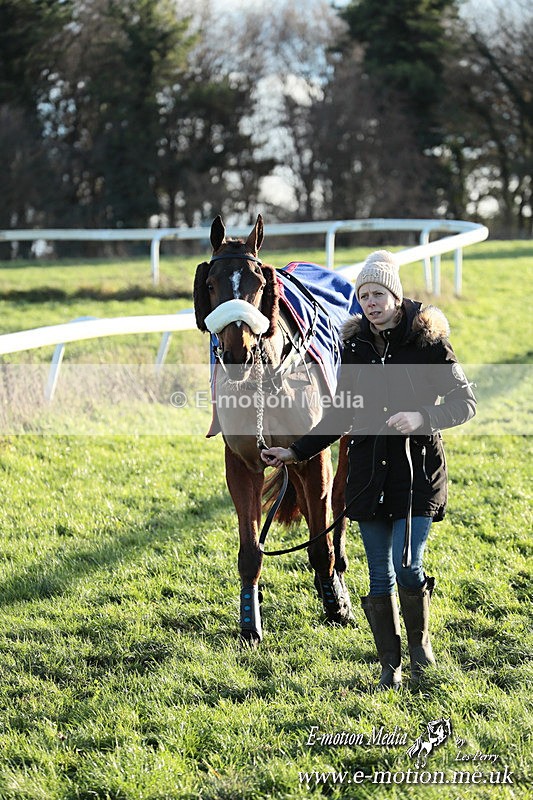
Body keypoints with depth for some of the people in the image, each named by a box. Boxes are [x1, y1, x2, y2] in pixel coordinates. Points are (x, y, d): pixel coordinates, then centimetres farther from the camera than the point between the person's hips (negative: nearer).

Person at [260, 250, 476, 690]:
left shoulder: (427, 341, -6)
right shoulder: (355, 345, 6)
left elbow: (465, 402, -6)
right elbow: (341, 416, 15)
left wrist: (422, 416, -23)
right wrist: (297, 452, 11)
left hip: (418, 470, -4)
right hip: (369, 474, 4)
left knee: (407, 566, -13)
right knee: (380, 575, 6)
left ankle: (420, 641, 14)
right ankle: (390, 666, 17)